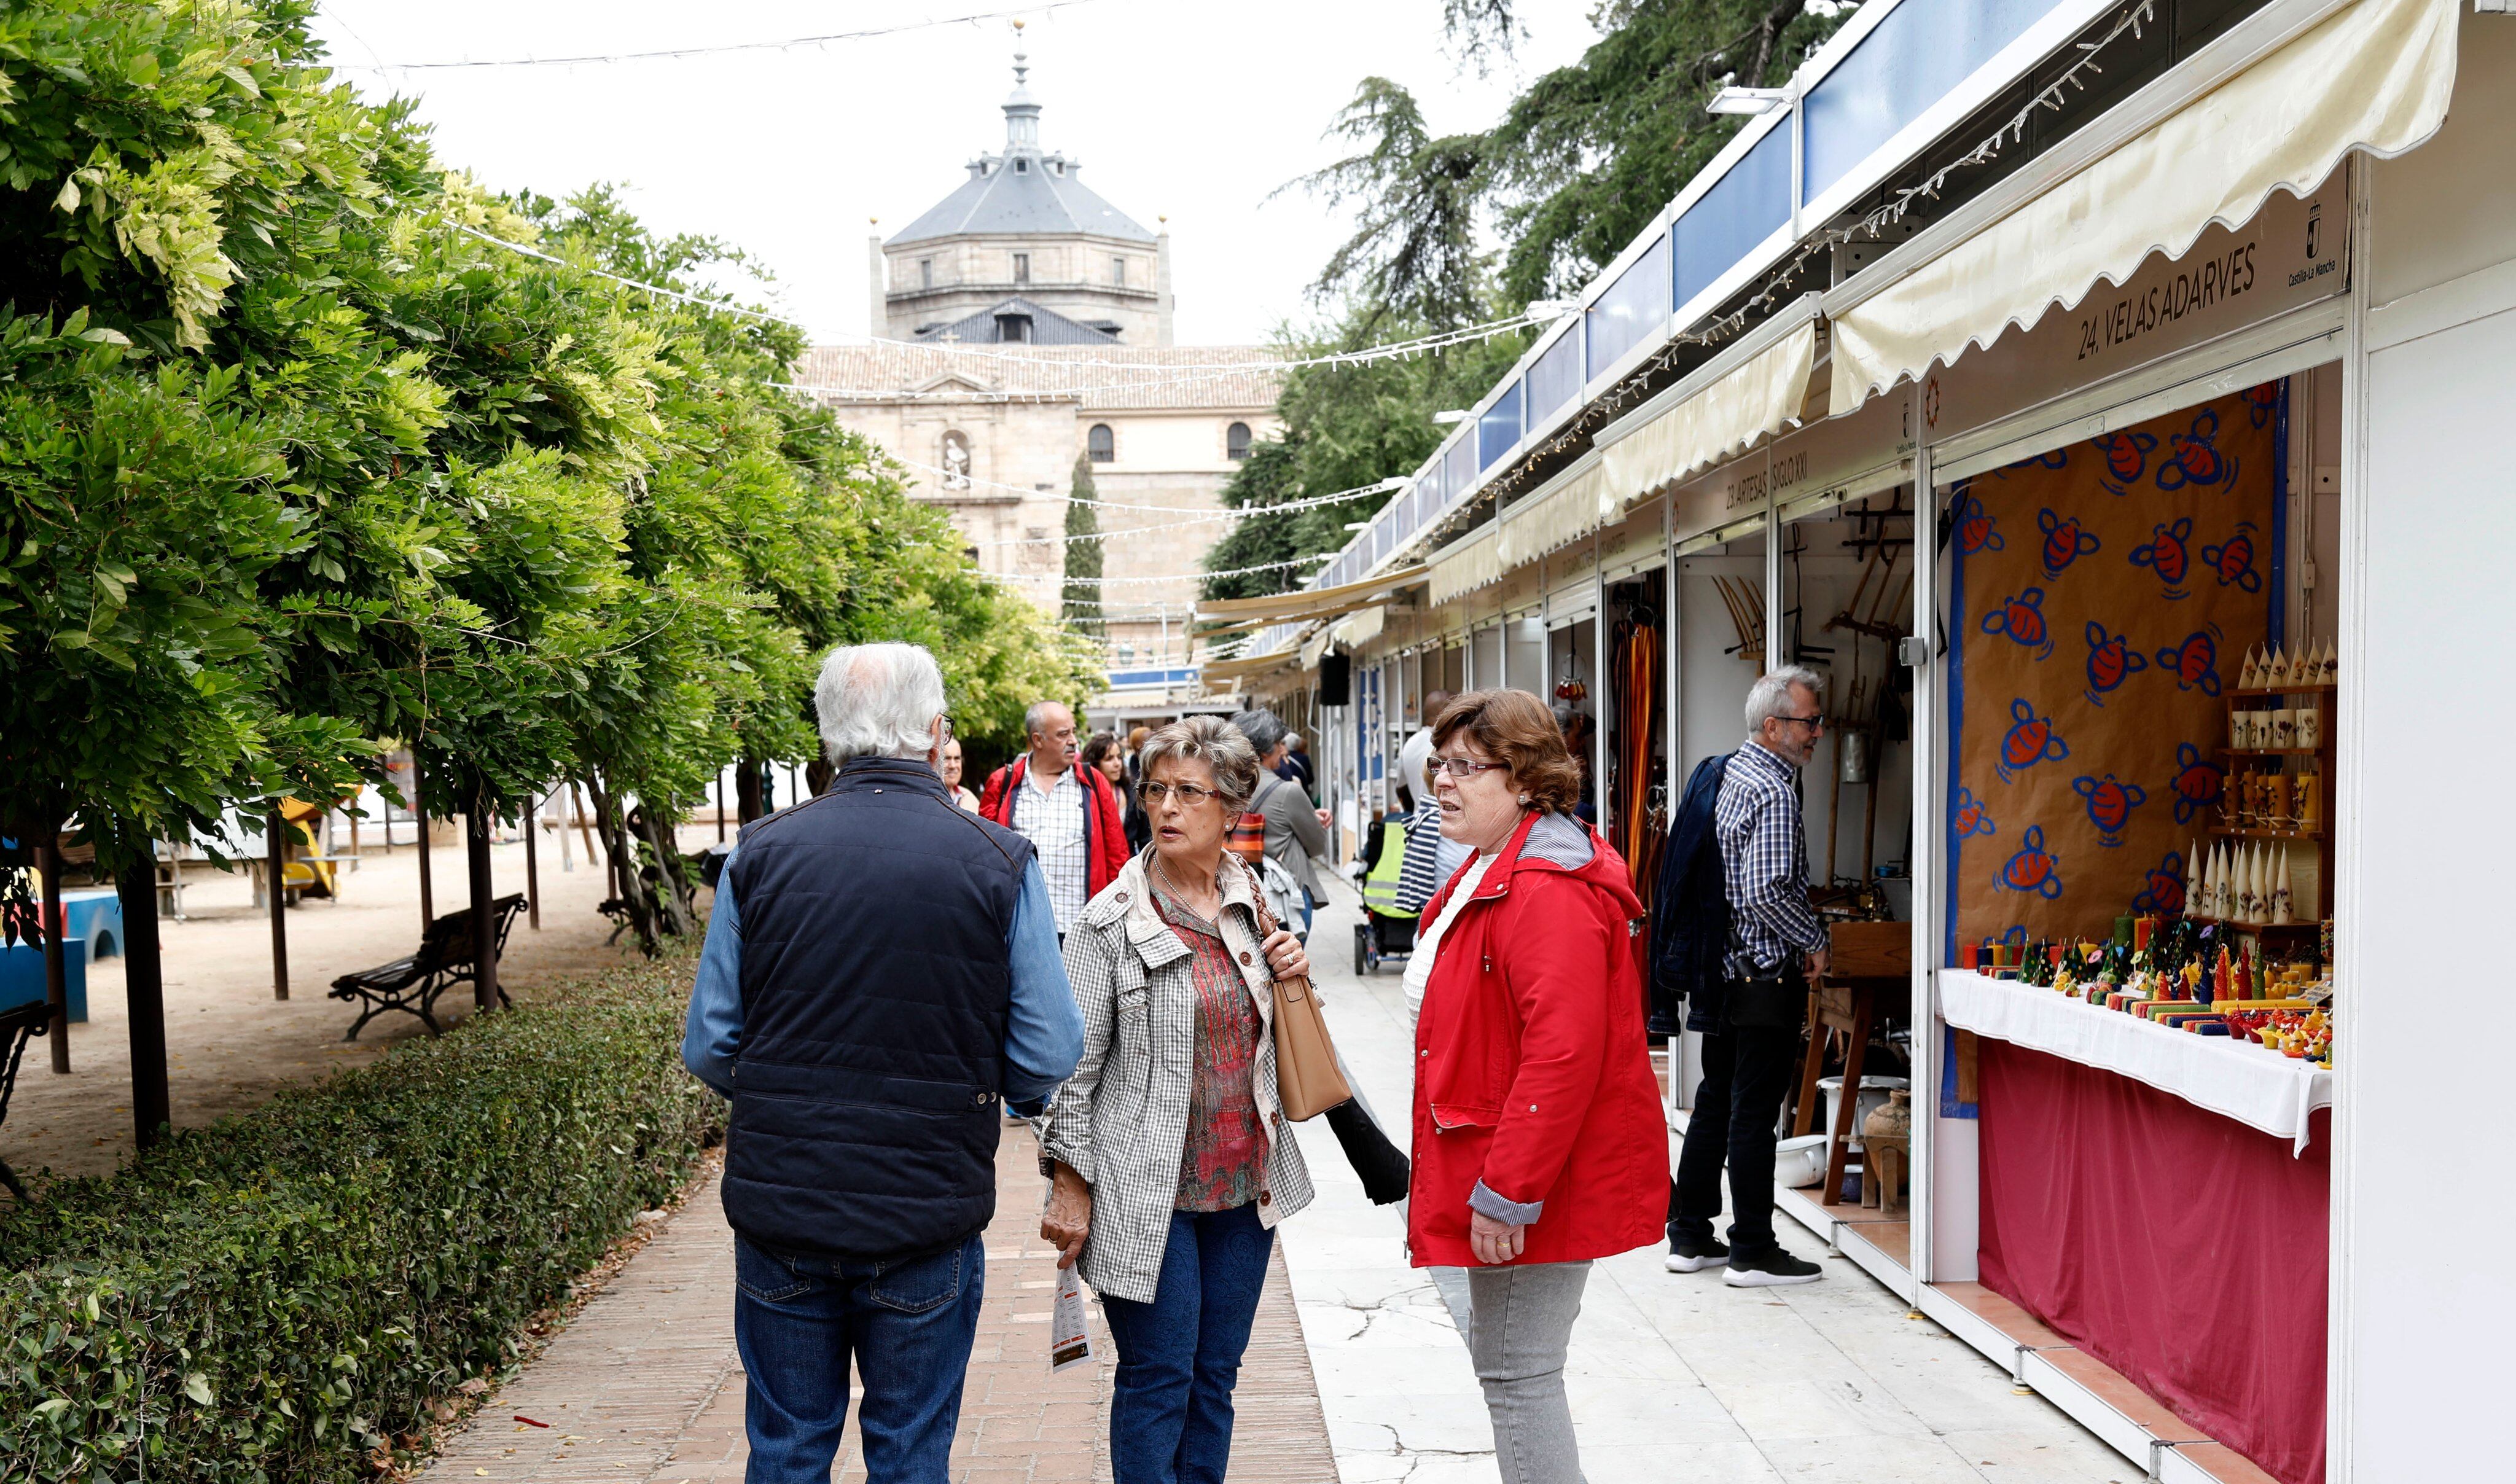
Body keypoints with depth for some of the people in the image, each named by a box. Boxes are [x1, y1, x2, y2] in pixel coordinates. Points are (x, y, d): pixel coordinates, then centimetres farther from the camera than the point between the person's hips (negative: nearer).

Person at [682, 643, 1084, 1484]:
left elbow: (708, 1049, 0)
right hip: (929, 1217, -1)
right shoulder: (1000, 863, -9)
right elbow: (1050, 1056, -7)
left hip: (780, 1205, 2)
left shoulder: (760, 854, -5)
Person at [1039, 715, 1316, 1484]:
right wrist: (1070, 1185, -9)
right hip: (1148, 1191, -5)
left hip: (1245, 1183, 5)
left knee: (1215, 1376, 14)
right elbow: (1075, 1064, -8)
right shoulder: (1110, 922, -10)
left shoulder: (1256, 906, 6)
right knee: (1157, 1383, 3)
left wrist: (1294, 978, 0)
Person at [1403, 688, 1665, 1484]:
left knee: (1517, 1371, -2)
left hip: (1534, 1181, -11)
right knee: (1499, 1353, 21)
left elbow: (1563, 1052, -30)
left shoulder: (1549, 889, -23)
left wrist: (1508, 1192, -27)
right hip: (1502, 1170, 11)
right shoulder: (1493, 873, 13)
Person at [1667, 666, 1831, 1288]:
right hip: (1765, 977, -9)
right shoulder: (1774, 792, -17)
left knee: (1715, 1105, 14)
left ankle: (1689, 1236, 21)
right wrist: (1815, 941, -9)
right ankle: (1753, 1253, 6)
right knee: (1754, 1115, -2)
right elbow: (1768, 893, -25)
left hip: (1723, 970, 9)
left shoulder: (1728, 774, 12)